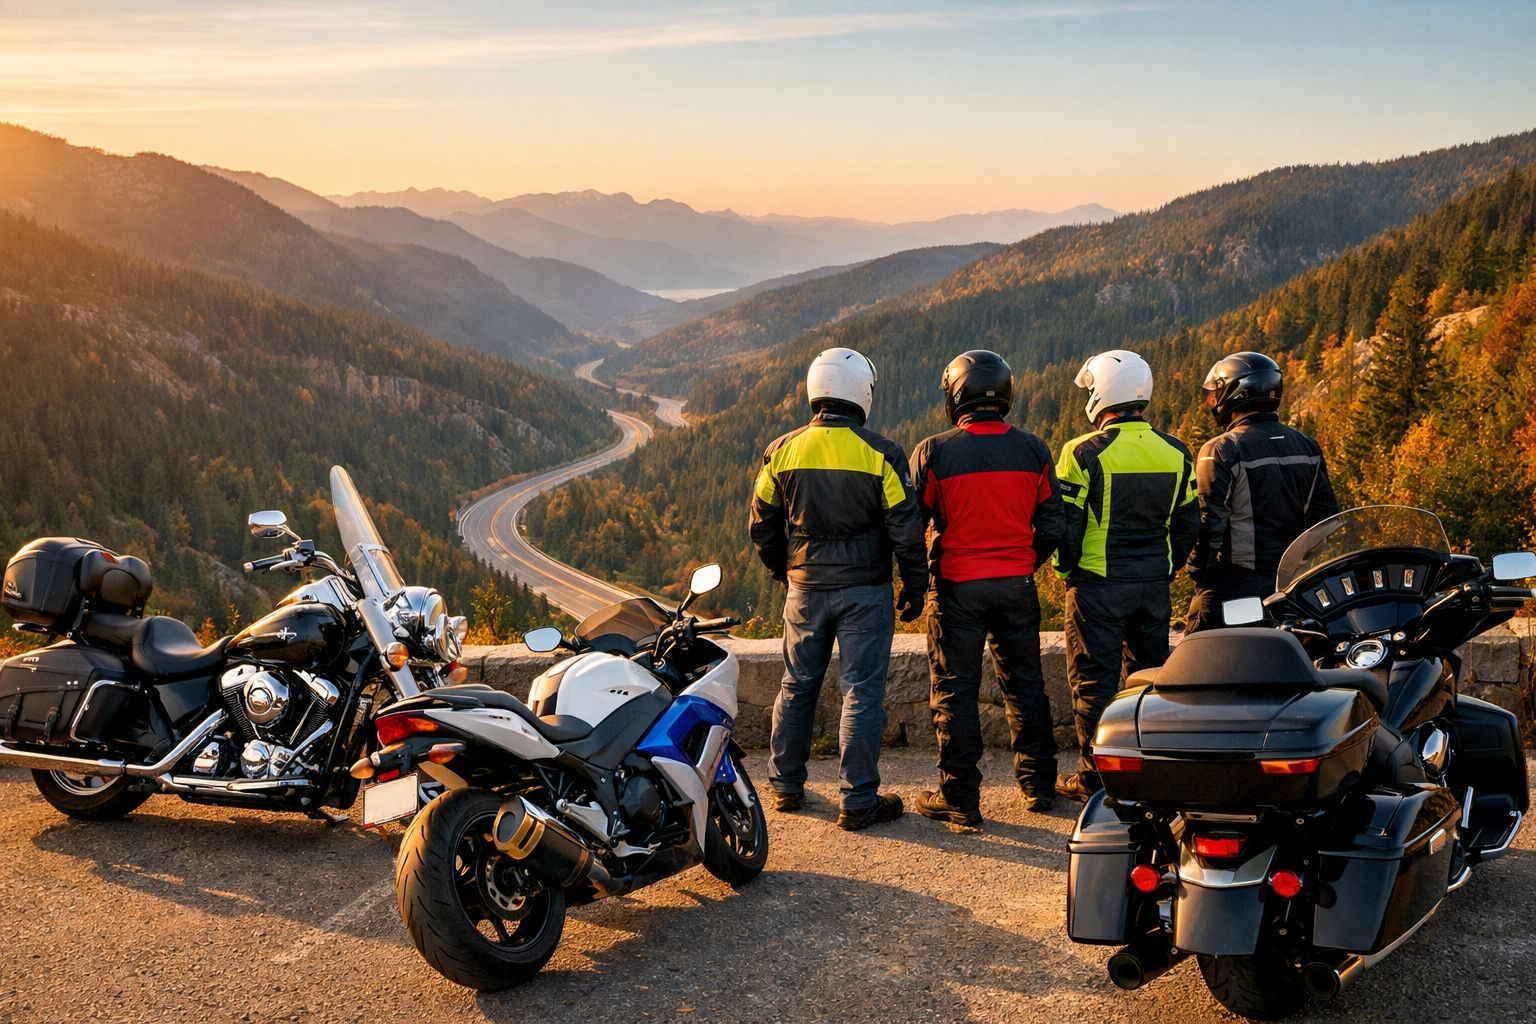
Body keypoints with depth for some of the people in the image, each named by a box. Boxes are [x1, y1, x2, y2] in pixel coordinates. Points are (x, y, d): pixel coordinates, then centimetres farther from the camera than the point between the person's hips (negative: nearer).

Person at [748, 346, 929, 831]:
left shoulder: (782, 451, 0)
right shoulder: (881, 453, -10)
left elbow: (761, 527, 7)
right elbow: (906, 529, -9)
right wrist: (914, 588, 3)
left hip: (805, 589, 3)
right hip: (865, 591, -3)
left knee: (797, 687, 16)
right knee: (862, 692, 1)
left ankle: (786, 786, 25)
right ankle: (859, 801, 4)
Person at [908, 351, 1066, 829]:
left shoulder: (934, 452, -10)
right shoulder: (1033, 450, 0)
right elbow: (1053, 524, 4)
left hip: (957, 587, -3)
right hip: (1017, 586, 4)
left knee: (955, 690, 5)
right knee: (1024, 683, 17)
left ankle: (959, 801, 8)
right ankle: (1038, 784, 27)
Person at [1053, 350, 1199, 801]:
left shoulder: (1085, 453, -13)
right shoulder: (1175, 452, 5)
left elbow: (1065, 524, -11)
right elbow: (1188, 524, 10)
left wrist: (1066, 570, 5)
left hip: (1097, 585, -5)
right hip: (1154, 586, 5)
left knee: (1094, 680, 3)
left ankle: (1094, 776, 8)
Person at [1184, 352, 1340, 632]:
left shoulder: (1221, 451, -13)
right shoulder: (1307, 447, 8)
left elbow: (1210, 522, -15)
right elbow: (1325, 515, 12)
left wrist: (1198, 573, -4)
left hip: (1236, 583, -7)